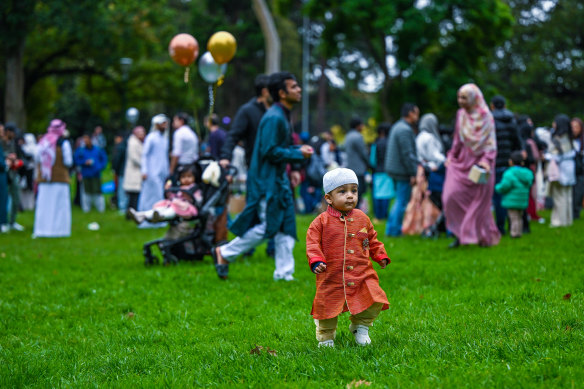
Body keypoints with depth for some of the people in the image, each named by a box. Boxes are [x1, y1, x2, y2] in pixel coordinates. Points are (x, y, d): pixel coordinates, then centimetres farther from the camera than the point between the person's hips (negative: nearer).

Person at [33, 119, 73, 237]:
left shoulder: (42, 142, 3)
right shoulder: (64, 143, -9)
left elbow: (37, 158, 6)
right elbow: (68, 162, -11)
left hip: (43, 179, 4)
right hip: (60, 178, -4)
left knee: (43, 205, 7)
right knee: (60, 204, 1)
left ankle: (41, 229, 6)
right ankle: (58, 229, -1)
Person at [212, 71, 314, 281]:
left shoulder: (283, 116, 13)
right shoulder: (273, 118, -19)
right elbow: (270, 151, -23)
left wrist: (298, 149, 5)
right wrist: (298, 154, -16)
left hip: (278, 180, 10)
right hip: (266, 181, -10)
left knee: (286, 228, 7)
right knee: (267, 227, -4)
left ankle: (284, 273, 11)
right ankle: (224, 253, 9)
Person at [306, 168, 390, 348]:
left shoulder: (362, 219, 9)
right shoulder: (322, 221, -4)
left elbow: (372, 240, 21)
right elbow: (312, 243, -5)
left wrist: (381, 256, 11)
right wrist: (316, 261, -19)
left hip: (362, 275, 3)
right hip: (332, 277, -3)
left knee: (374, 302, -8)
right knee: (327, 307, 3)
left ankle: (360, 326, 20)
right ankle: (325, 338, 28)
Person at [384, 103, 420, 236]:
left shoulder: (397, 127, 16)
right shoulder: (405, 130, -18)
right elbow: (407, 154, -21)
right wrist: (413, 174, -19)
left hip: (395, 170, 10)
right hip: (403, 171, -10)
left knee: (399, 201, 18)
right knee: (402, 202, -3)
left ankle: (390, 228, 20)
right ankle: (395, 230, 1)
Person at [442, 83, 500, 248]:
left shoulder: (485, 117, -7)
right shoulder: (461, 115, 7)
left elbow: (491, 143, -9)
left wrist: (486, 160, -22)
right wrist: (451, 156, 11)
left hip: (478, 164, -4)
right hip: (461, 162, 4)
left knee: (479, 202, 1)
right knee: (451, 196, -12)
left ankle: (485, 237, 17)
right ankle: (459, 234, -1)